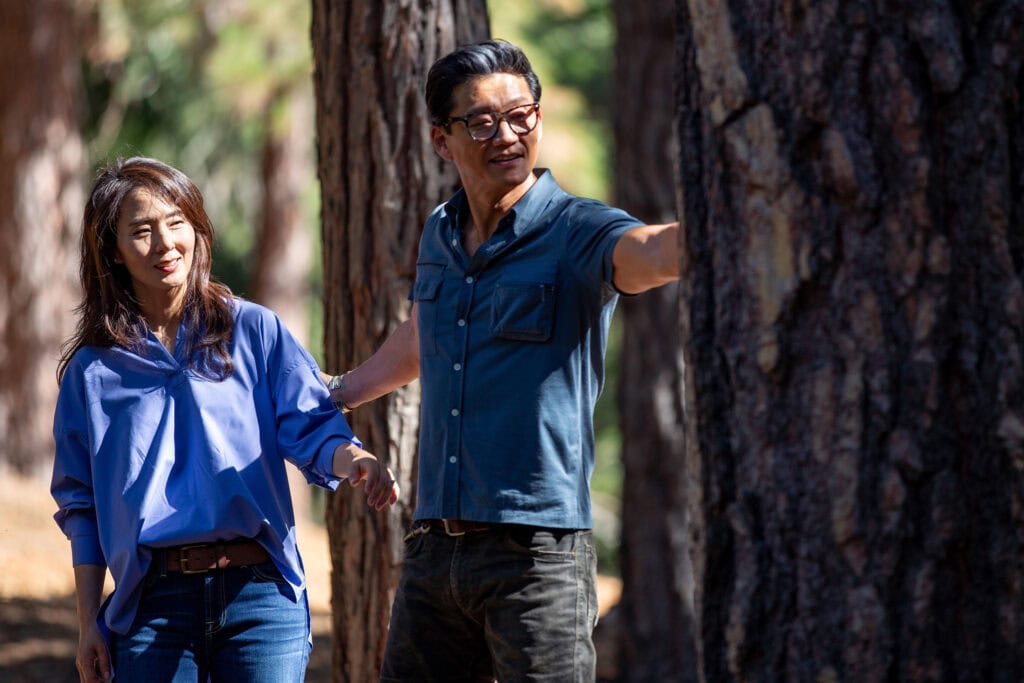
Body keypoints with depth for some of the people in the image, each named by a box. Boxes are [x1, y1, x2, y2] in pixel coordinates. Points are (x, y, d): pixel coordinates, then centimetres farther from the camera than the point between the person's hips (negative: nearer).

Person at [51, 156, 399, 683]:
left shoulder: (255, 330, 7)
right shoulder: (94, 368, 10)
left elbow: (311, 427, -2)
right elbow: (82, 507, 13)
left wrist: (352, 458, -25)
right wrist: (88, 624, 9)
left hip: (259, 595, -1)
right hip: (153, 604, 1)